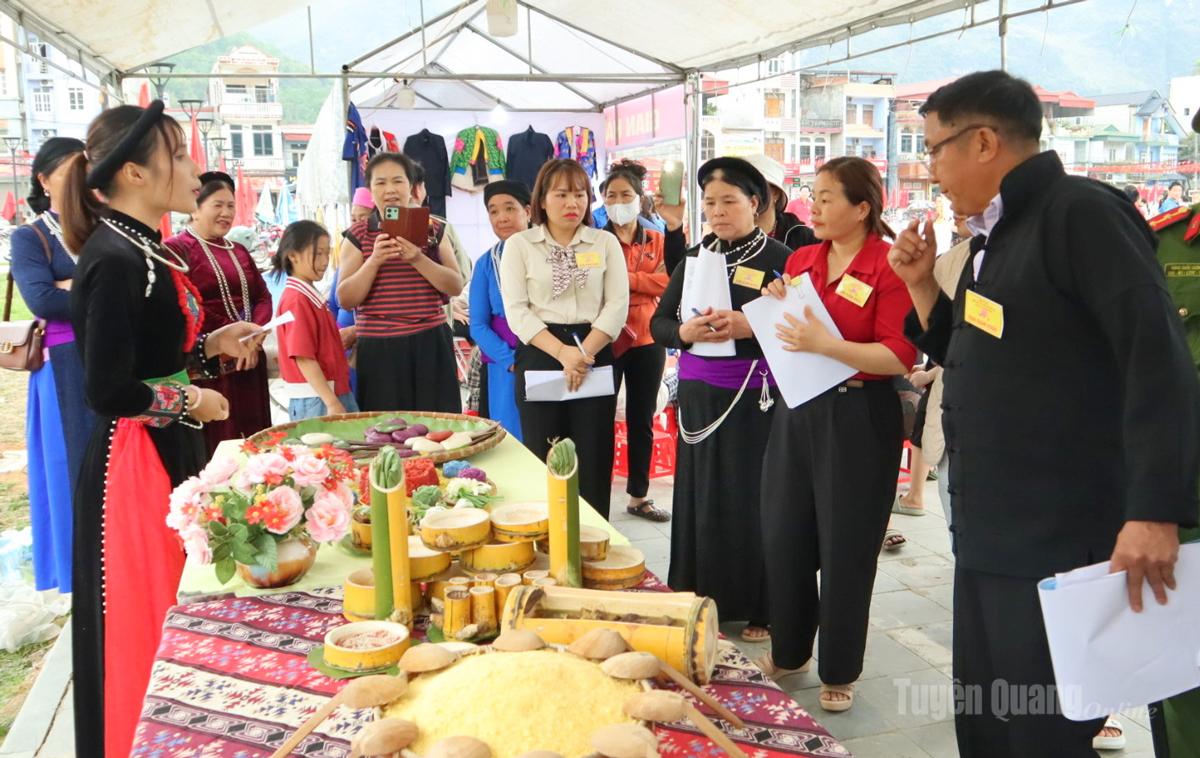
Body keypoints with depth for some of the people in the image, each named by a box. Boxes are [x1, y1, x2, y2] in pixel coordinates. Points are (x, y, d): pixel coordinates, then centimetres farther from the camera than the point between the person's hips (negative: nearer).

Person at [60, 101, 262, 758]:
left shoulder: (147, 251, 10)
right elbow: (107, 390, -23)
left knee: (177, 611, 18)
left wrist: (210, 345, 5)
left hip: (171, 451, 10)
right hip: (133, 461, -10)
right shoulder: (114, 261, -19)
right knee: (140, 627, 4)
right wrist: (190, 402, -11)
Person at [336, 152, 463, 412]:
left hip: (429, 345, 1)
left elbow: (456, 287, 0)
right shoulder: (357, 236, 5)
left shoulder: (433, 230, 9)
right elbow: (345, 299, -1)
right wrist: (374, 261, -15)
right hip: (378, 349, -1)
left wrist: (417, 259, -15)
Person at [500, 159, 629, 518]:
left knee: (594, 464, 2)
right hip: (539, 357, -1)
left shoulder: (606, 242, 9)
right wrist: (562, 352, -16)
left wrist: (584, 353, -13)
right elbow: (516, 310, -5)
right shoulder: (519, 245, 5)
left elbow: (617, 305, 1)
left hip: (594, 358, 1)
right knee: (543, 464, 2)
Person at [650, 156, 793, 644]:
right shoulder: (695, 257, 11)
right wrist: (686, 332, -12)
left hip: (755, 398, -5)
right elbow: (658, 322, 8)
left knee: (751, 500, 0)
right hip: (698, 395, 5)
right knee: (699, 497, 9)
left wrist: (750, 327, -24)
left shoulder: (779, 258, -6)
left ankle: (757, 608, 15)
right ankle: (700, 599, 24)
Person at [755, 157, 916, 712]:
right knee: (783, 537, 13)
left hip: (859, 417, -6)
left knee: (845, 547, 5)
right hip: (797, 411, 7)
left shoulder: (889, 266, -11)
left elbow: (900, 357, -18)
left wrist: (825, 343, -26)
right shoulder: (801, 260, 9)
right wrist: (775, 307, 0)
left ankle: (839, 671, 24)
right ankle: (789, 651, 34)